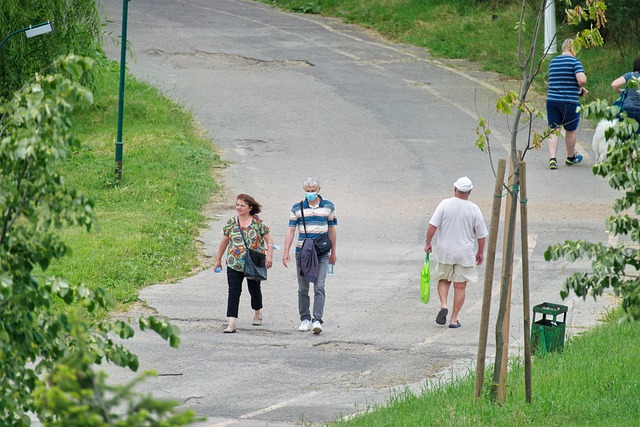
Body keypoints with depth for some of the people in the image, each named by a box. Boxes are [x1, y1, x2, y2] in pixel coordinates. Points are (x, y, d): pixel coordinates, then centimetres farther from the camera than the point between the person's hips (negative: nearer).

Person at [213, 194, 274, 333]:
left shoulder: (258, 222, -3)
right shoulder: (231, 222, 4)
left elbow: (269, 240, 1)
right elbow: (224, 242, 13)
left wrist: (269, 256, -11)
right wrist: (218, 260, 16)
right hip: (234, 264, 1)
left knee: (254, 289, 14)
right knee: (234, 292, -9)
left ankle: (257, 313, 42)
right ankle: (231, 323, -14)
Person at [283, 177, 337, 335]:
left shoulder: (328, 206, 6)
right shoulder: (297, 208, 5)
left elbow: (331, 230, 13)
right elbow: (290, 231, 3)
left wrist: (333, 252, 16)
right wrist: (286, 252, -5)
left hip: (321, 254, -1)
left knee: (319, 287, -11)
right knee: (303, 289, 5)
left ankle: (317, 320, -16)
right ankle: (305, 319, 15)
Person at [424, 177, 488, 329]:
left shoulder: (445, 204, -9)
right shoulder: (474, 209, -7)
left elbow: (432, 226, -12)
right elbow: (481, 235, -1)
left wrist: (428, 243, 2)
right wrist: (480, 252, 13)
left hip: (444, 251, 0)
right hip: (465, 253, 0)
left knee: (444, 280, 20)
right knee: (460, 286, 7)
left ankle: (443, 305, -4)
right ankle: (454, 319, 7)